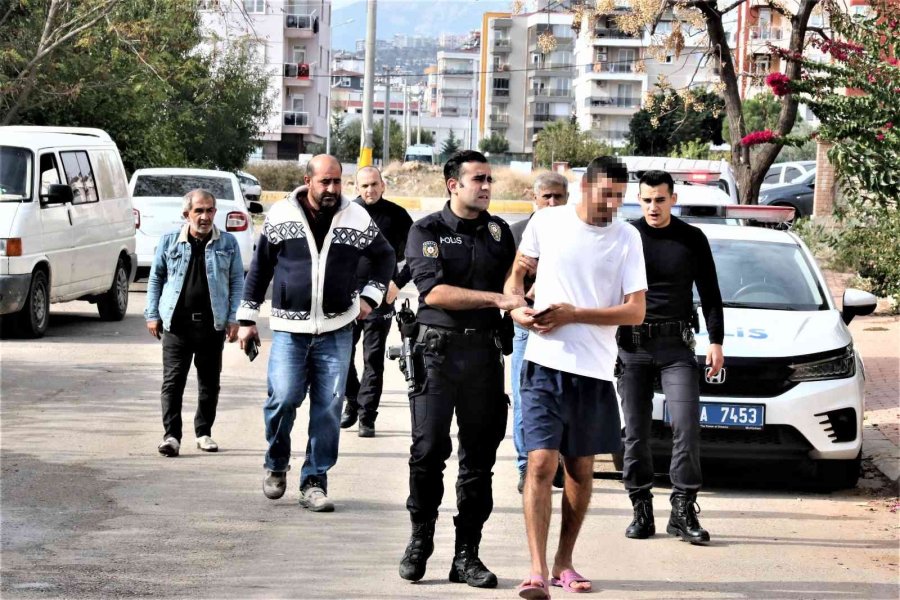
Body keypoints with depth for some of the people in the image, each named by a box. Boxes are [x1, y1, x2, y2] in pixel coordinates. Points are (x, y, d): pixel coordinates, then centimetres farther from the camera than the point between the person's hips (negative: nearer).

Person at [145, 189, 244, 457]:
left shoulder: (227, 243, 4)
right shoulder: (170, 241, 4)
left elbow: (237, 281, 8)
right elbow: (156, 278, 11)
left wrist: (233, 317, 0)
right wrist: (152, 314, 6)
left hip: (212, 324, 1)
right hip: (176, 322, -1)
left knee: (210, 382, 9)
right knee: (173, 381, -6)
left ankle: (204, 432, 21)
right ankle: (171, 435, -6)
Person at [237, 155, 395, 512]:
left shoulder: (357, 219, 2)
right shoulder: (280, 216, 1)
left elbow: (384, 257, 20)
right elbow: (260, 268, 9)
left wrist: (370, 295, 9)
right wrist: (248, 319, 9)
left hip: (337, 330, 1)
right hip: (289, 328, -1)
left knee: (328, 408, 0)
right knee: (283, 399, -12)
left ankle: (315, 482, 9)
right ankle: (276, 466, 15)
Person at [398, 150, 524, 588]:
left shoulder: (498, 231, 13)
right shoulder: (427, 231, 0)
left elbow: (514, 281, 18)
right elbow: (433, 291, -13)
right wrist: (496, 298, -19)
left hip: (484, 350, 4)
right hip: (438, 349, -3)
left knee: (480, 455, 3)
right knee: (428, 450, -5)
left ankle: (467, 554, 7)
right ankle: (419, 540, 11)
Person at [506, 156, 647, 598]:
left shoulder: (626, 238, 0)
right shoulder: (547, 222, 0)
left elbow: (635, 312, -5)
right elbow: (517, 271, 16)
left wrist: (573, 314, -13)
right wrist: (516, 308, -4)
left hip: (595, 371, 2)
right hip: (545, 365, -2)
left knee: (581, 470, 11)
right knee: (541, 465, -12)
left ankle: (564, 563, 24)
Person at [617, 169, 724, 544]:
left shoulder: (692, 240, 7)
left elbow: (710, 294, 12)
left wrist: (716, 342, 5)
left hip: (676, 345, 0)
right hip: (631, 345, 0)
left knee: (686, 425, -11)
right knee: (636, 431, 1)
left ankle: (683, 511, -6)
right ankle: (641, 510, 8)